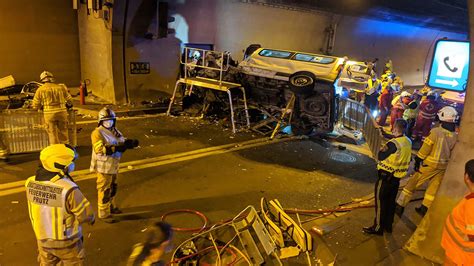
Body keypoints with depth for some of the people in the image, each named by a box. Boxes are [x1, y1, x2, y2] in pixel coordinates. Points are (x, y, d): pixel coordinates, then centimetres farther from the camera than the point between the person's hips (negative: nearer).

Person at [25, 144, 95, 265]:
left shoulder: (30, 183, -16)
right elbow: (86, 215, -20)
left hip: (43, 239, 5)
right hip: (66, 242, -4)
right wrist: (91, 218, 2)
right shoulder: (68, 189, -32)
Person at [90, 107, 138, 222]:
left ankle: (111, 206, 43)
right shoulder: (97, 133, -16)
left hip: (113, 165, 8)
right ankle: (104, 214, 12)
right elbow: (100, 149, -28)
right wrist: (116, 148, -37)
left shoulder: (114, 130, 8)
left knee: (113, 187, 23)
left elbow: (123, 142, 4)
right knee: (104, 190, 0)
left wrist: (131, 142, -18)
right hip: (103, 166, -8)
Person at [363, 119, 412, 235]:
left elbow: (381, 156, -15)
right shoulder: (408, 142, -1)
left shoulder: (393, 143, -24)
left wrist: (383, 148, 1)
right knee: (391, 201, 18)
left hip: (386, 177, -7)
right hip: (397, 177, 7)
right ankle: (388, 225, 30)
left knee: (380, 202, 4)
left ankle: (378, 227, 12)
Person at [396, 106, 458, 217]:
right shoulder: (455, 136, -5)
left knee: (412, 184, 6)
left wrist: (417, 162, -5)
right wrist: (447, 165, 15)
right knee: (433, 187, 17)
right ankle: (424, 208, 26)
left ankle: (400, 206, 10)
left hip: (429, 164, -4)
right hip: (443, 166, 4)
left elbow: (425, 148, -15)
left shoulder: (436, 131, -17)